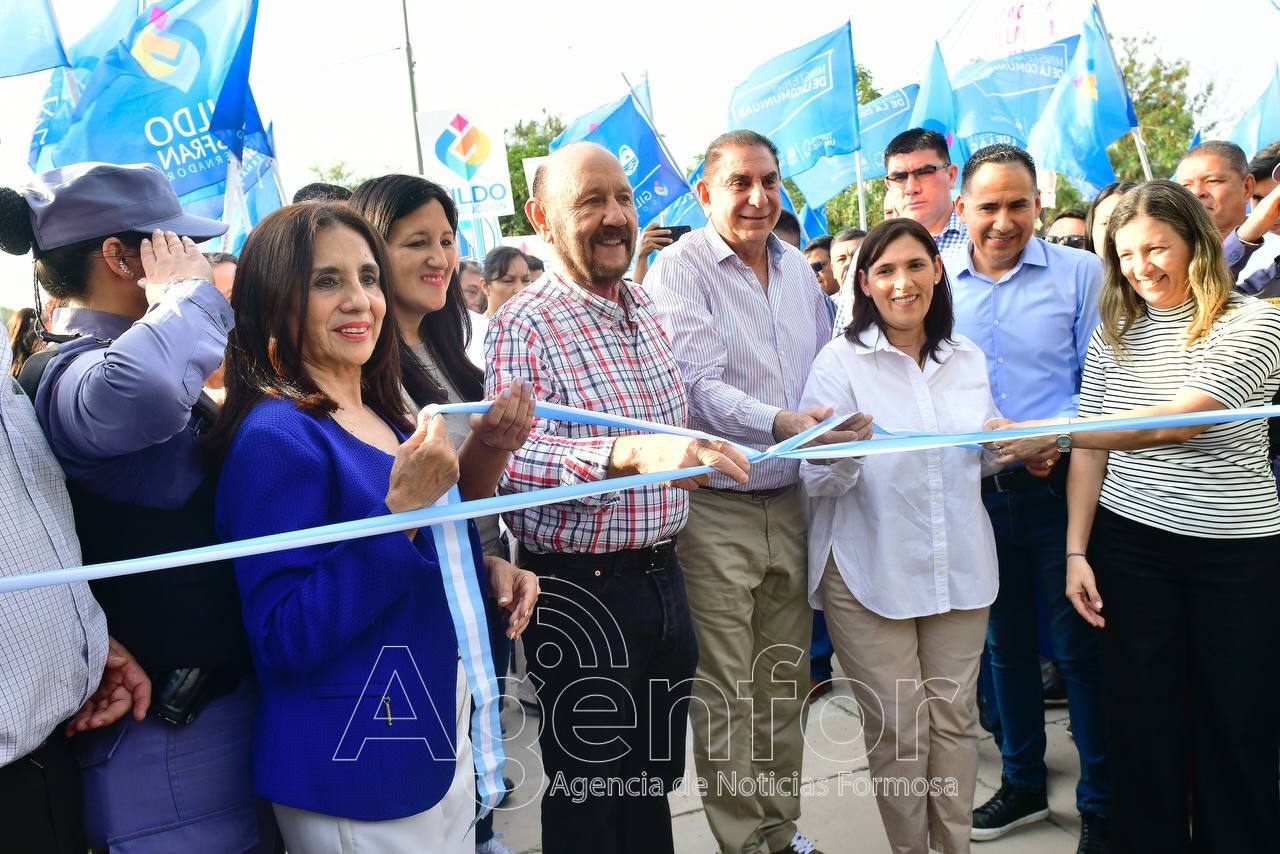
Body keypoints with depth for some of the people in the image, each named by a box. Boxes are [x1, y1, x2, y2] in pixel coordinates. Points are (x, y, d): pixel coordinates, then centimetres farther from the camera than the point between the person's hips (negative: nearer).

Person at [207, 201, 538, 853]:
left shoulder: (385, 420, 4)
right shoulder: (276, 436, -19)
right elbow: (282, 640, -24)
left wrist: (486, 568, -4)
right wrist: (401, 510, -29)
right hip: (354, 768, -8)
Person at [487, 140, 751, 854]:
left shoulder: (643, 306, 9)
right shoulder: (525, 326, -16)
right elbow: (509, 456, -32)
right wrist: (631, 454, -43)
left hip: (661, 573, 7)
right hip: (582, 588, -7)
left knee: (657, 778, 21)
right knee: (589, 794, 9)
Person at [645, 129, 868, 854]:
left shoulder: (797, 266, 11)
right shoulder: (680, 270, -8)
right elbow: (702, 387, -19)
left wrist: (847, 426, 4)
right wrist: (781, 424, -33)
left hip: (792, 501, 6)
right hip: (716, 509, -6)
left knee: (785, 683, 16)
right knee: (727, 693, 3)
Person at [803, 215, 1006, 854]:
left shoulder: (968, 358, 7)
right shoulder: (841, 360, -6)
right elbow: (816, 479, -11)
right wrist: (841, 454, -33)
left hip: (960, 564, 4)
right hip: (870, 572, -4)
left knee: (954, 715, 12)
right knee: (895, 727, 5)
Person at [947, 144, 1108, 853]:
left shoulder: (1079, 273, -2)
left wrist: (1056, 438, -20)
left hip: (1056, 487, -3)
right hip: (973, 492, 3)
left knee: (1078, 646, 3)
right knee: (1004, 642, 15)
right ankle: (1023, 784, 32)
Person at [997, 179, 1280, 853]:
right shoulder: (1112, 333, 6)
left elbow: (1177, 422, -21)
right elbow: (1089, 449, 5)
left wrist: (1044, 431, -26)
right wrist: (1077, 551, -2)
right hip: (1128, 544, 3)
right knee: (1141, 720, 8)